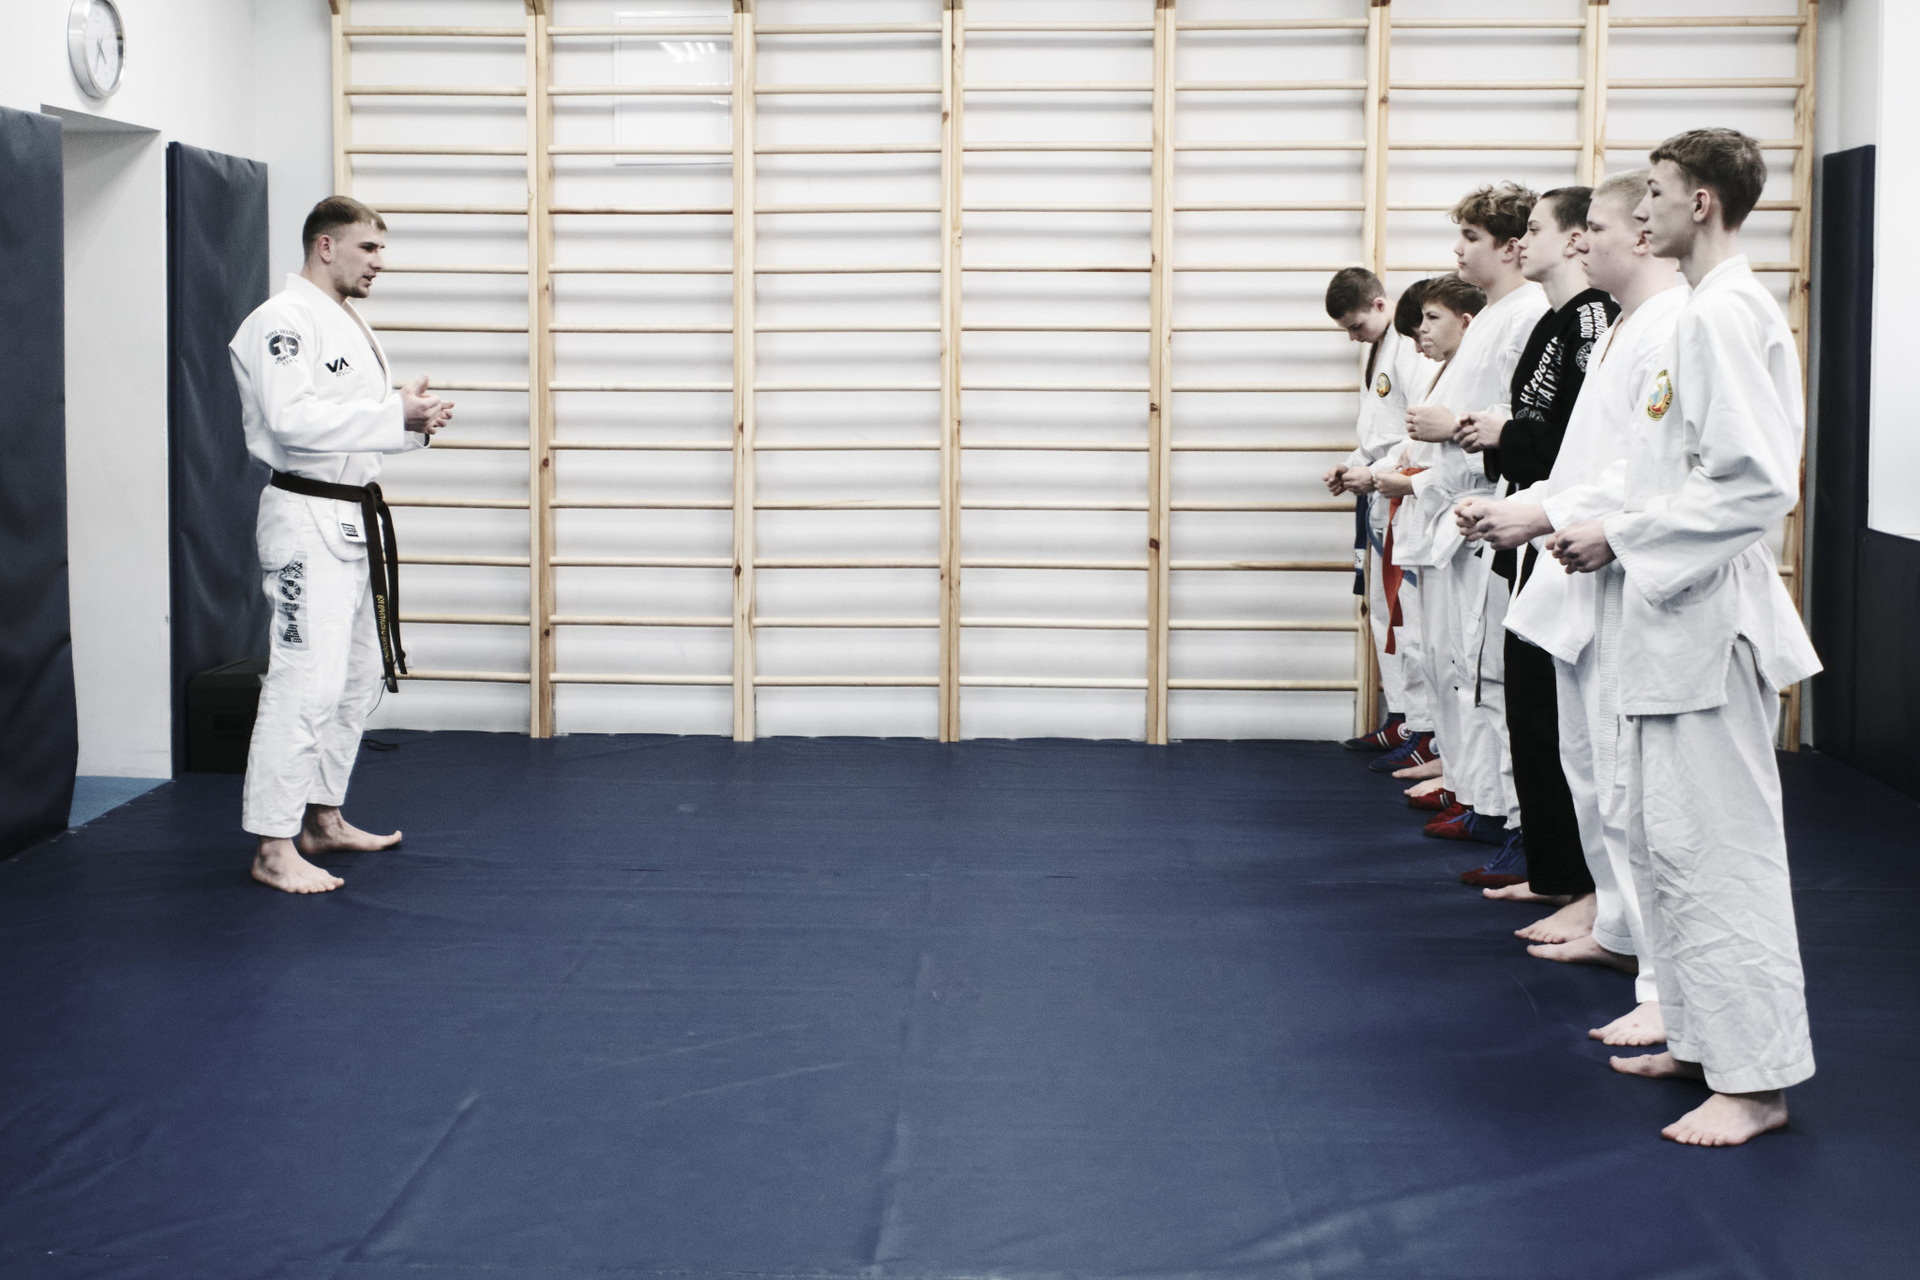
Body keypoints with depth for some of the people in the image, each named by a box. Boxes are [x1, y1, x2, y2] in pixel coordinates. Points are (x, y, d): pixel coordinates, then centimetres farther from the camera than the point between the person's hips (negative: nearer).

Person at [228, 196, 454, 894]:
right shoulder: (284, 321, -14)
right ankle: (273, 848, -9)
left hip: (356, 515, 11)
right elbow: (292, 420, -26)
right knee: (306, 680, -13)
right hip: (308, 517, -11)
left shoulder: (351, 323, 18)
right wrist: (395, 413, -24)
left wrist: (414, 419, 3)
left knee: (359, 675, 17)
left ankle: (323, 819, 29)